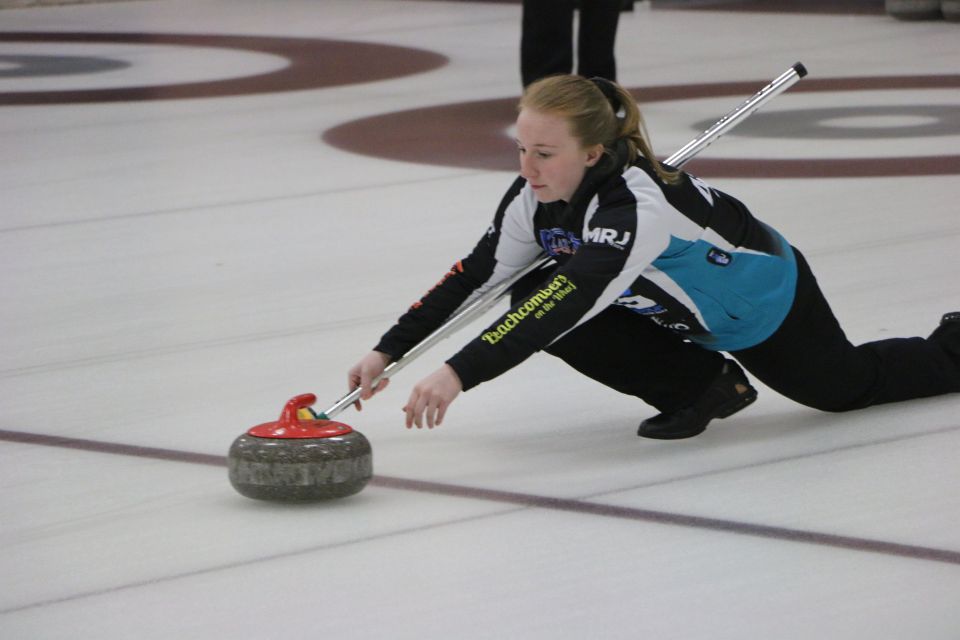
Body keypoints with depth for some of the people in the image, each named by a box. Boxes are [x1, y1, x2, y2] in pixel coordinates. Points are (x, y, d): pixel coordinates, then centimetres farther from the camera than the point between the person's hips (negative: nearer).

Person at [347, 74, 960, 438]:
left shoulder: (639, 206, -45)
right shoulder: (535, 198, -22)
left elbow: (565, 304, -55)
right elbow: (474, 278, -17)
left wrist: (460, 373, -63)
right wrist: (389, 352, -25)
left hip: (767, 303, -6)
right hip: (681, 313, 6)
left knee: (849, 385, 17)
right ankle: (700, 386, -1)